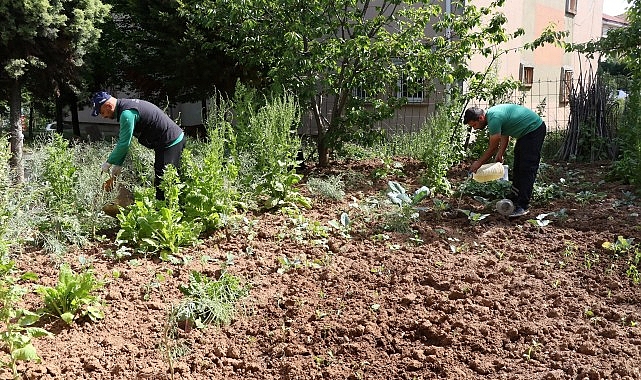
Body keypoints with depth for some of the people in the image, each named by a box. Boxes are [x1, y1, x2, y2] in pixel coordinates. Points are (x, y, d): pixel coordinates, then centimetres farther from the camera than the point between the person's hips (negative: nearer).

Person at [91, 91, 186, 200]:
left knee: (162, 183, -9)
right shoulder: (126, 106, 13)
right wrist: (118, 164, 16)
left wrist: (109, 163, -6)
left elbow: (124, 143, -18)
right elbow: (123, 140, 17)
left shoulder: (127, 114, -20)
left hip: (171, 142, -11)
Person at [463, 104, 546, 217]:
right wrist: (500, 155, 6)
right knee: (517, 168, 14)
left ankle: (522, 207, -13)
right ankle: (514, 200, 21)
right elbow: (504, 135, 12)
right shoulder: (491, 114, 2)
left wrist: (479, 163, -10)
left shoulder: (494, 118, -28)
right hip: (526, 131, 11)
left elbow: (493, 148, -20)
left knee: (527, 170, -12)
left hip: (534, 130, -11)